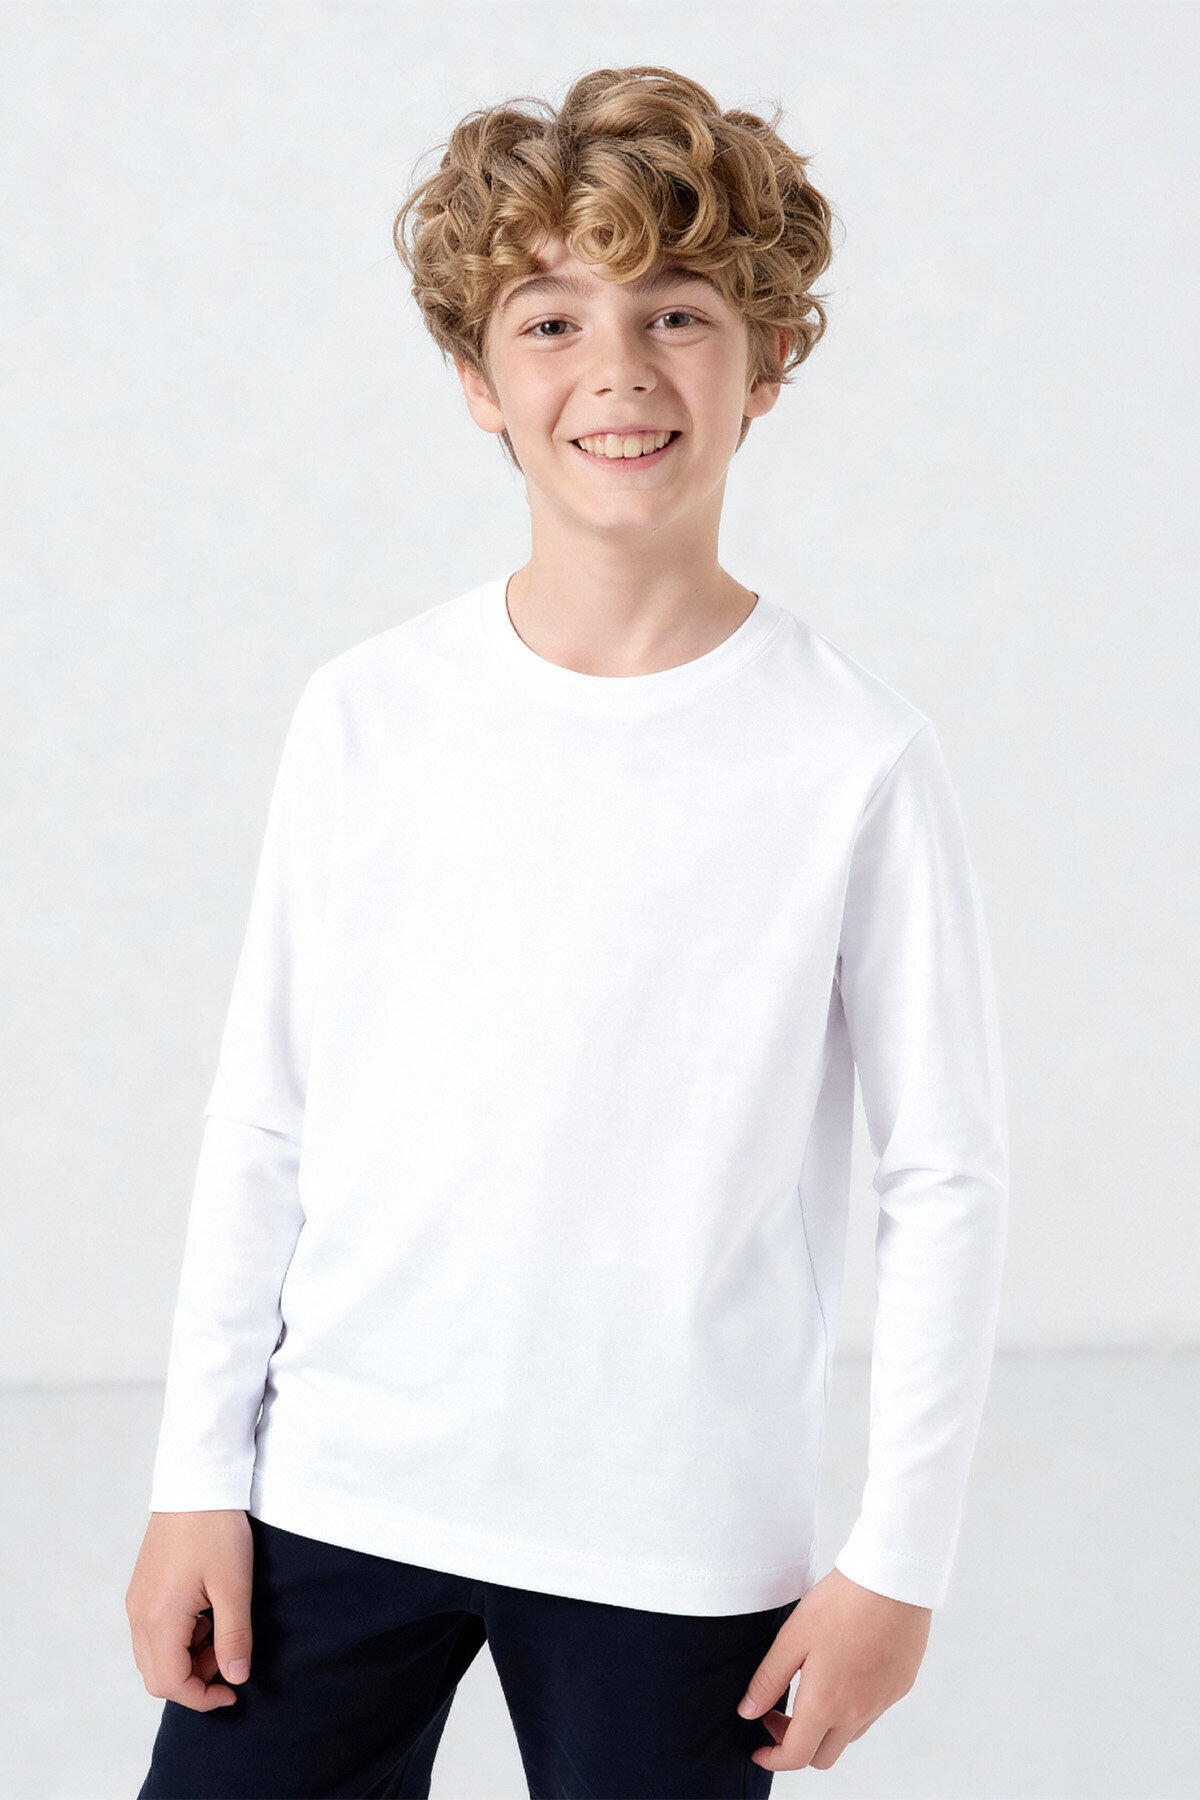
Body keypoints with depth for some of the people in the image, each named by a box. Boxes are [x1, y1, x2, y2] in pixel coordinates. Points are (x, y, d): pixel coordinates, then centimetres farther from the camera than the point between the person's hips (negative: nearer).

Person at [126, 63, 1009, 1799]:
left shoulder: (857, 762, -7)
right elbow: (262, 1122, 6)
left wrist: (898, 1560, -3)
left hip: (678, 1547, -2)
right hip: (337, 1497, 2)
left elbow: (946, 1179, -2)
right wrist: (197, 1477, 5)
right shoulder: (369, 716, 0)